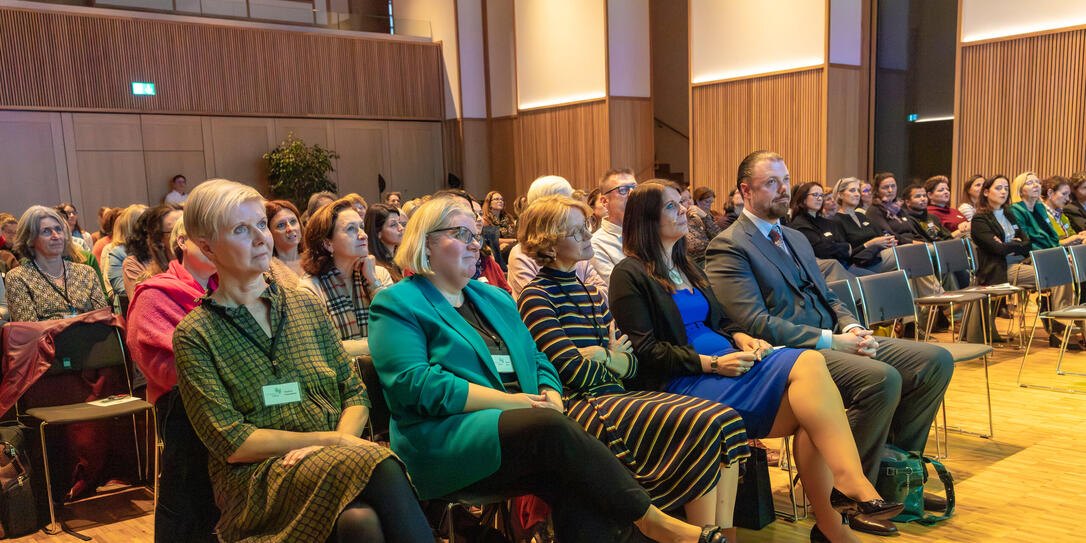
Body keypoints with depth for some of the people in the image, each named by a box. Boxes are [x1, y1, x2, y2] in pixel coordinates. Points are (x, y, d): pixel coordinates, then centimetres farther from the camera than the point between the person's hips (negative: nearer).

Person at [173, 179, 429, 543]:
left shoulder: (306, 306, 16)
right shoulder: (195, 335, 2)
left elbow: (355, 394, 13)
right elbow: (231, 443, -5)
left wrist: (342, 438, -10)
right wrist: (330, 439, -13)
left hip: (333, 459, 3)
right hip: (255, 478, -3)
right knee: (380, 468, -33)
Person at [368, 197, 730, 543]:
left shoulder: (495, 299, 24)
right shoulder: (396, 304, 2)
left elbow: (538, 362, 21)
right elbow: (415, 384, -12)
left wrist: (550, 398, -4)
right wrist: (510, 401, -16)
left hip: (522, 432, 6)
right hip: (445, 442, -6)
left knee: (581, 488, -26)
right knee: (552, 427, -30)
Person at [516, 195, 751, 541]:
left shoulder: (590, 293, 21)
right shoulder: (536, 297, -4)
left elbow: (632, 363, 13)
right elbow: (573, 371, -13)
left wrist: (599, 354, -8)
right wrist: (612, 358, 5)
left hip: (616, 395, 8)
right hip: (580, 406, -8)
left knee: (726, 421, -11)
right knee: (702, 427, -23)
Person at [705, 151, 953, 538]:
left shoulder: (797, 238, 23)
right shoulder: (728, 248, -7)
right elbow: (756, 324, -17)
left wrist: (852, 327, 0)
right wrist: (831, 341, -18)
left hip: (832, 340, 9)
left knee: (936, 360, -3)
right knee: (882, 378, -30)